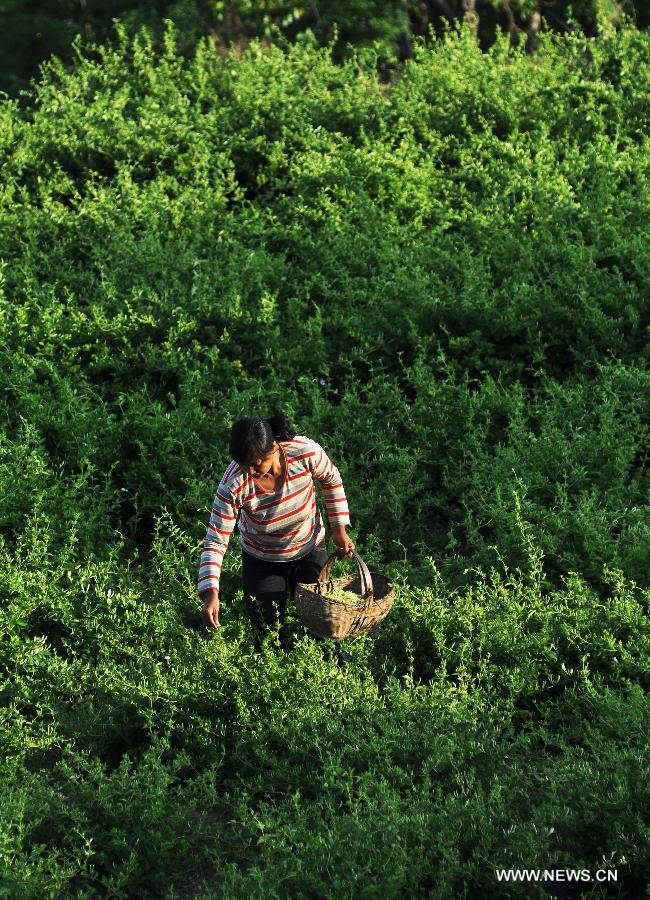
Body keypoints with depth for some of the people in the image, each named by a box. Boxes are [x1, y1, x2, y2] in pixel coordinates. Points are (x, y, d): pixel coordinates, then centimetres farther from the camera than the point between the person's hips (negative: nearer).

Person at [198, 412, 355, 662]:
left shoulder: (306, 453, -31)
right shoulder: (234, 485, -35)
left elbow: (331, 480, -8)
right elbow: (215, 540, -29)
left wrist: (339, 529, -4)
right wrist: (210, 594, -38)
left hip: (310, 550, 1)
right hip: (262, 561, -1)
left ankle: (333, 653, 52)